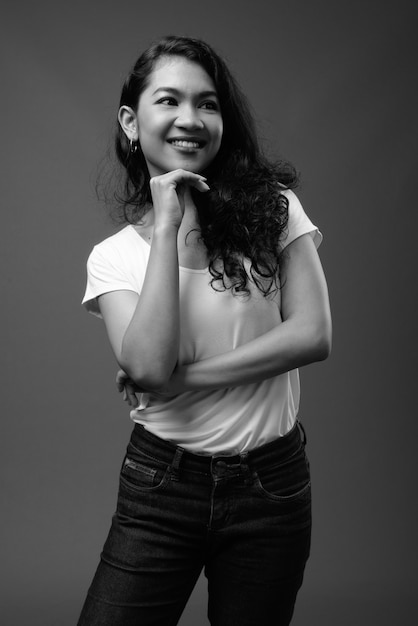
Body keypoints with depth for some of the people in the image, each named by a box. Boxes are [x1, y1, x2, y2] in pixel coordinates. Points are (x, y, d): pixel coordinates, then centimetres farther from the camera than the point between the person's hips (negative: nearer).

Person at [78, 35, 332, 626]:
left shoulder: (272, 207, -2)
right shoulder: (112, 256, -2)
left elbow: (313, 334, -11)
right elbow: (147, 366, -18)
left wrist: (183, 378, -14)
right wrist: (168, 226, -16)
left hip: (271, 484, 1)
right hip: (161, 487, 0)